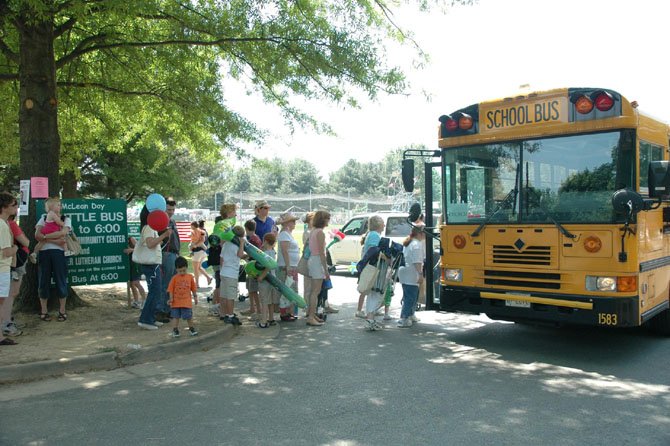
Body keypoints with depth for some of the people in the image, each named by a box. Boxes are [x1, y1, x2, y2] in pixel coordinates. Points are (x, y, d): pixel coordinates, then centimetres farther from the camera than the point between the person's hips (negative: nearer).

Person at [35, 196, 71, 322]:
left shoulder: (66, 219, 10)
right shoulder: (43, 219, 14)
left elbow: (63, 232, -10)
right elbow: (37, 235, -2)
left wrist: (45, 236, -10)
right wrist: (53, 240, -12)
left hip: (58, 253, -1)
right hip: (43, 253, 1)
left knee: (61, 281, 0)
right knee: (44, 281, 4)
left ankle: (62, 310, 11)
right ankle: (43, 311, 15)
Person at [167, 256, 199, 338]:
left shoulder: (190, 277, 0)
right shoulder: (174, 278, -5)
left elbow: (193, 288, 8)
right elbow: (171, 289, -3)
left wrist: (195, 297, 9)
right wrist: (171, 298, -8)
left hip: (187, 302, 1)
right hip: (176, 302, -1)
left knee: (189, 316, 8)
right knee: (175, 317, 6)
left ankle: (191, 328, 25)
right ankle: (175, 330, 15)